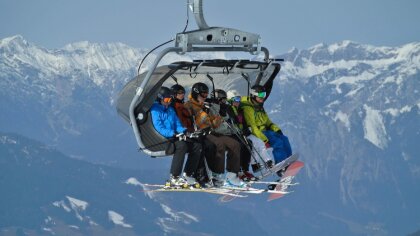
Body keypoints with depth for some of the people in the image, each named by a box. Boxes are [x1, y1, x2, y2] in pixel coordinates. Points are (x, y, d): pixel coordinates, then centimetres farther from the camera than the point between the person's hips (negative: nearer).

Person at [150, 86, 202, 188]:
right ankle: (174, 178, -36)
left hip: (173, 137, 9)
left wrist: (184, 131, -5)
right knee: (181, 145, -35)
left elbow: (178, 125, 20)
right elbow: (159, 128, -15)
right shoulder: (155, 110, -4)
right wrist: (174, 134, -26)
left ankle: (187, 175, -5)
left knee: (197, 146, -5)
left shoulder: (170, 109, 23)